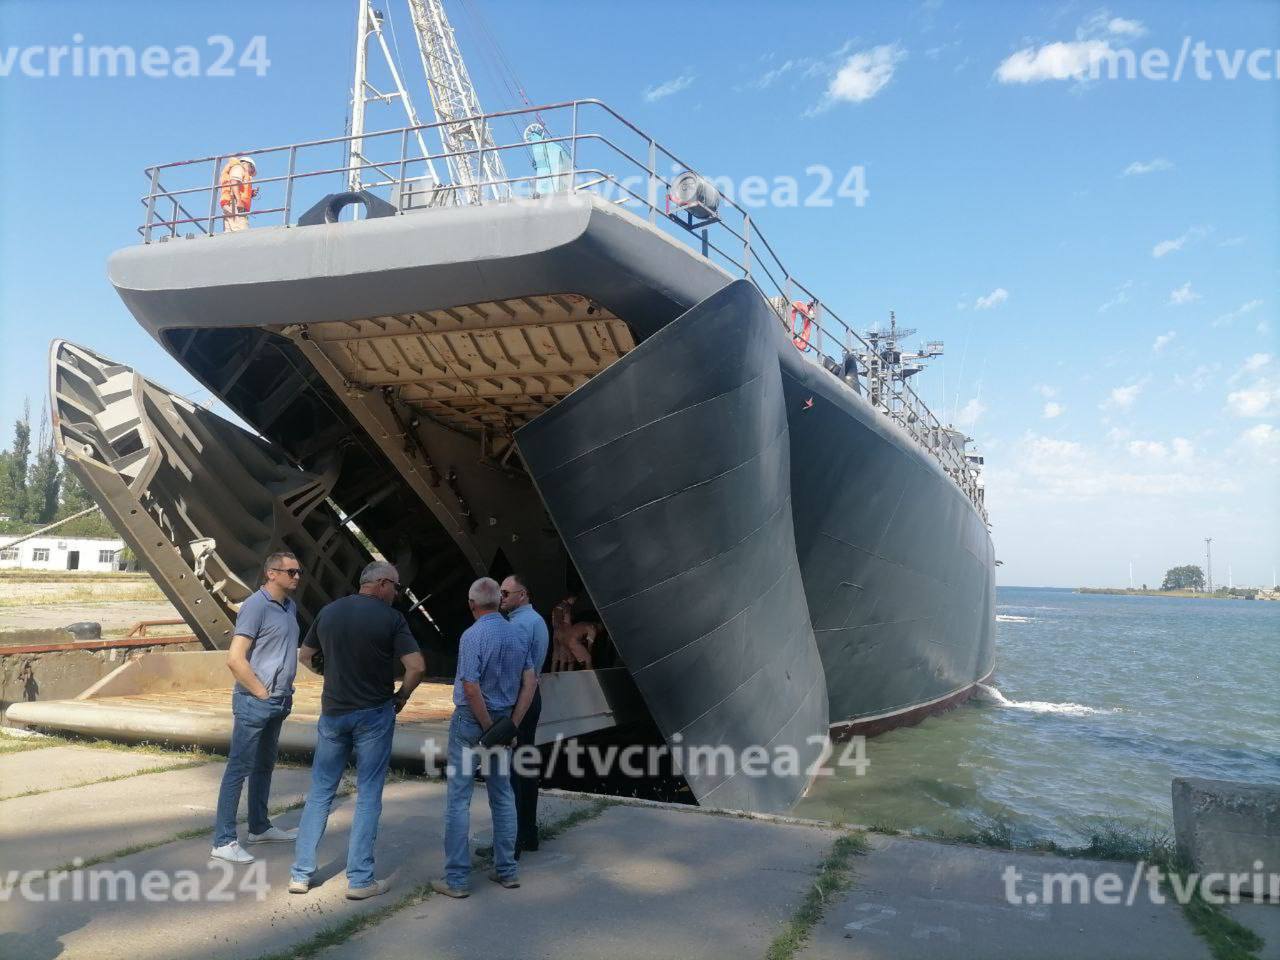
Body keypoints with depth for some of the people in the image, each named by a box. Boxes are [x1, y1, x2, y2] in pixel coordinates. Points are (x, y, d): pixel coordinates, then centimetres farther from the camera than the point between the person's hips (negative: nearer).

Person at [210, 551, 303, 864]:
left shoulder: (290, 606, 9)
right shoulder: (256, 606, -17)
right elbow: (235, 659, -21)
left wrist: (285, 691, 14)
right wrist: (263, 693, -15)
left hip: (278, 702, 9)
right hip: (254, 703, -9)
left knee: (264, 766, 19)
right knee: (238, 769, -2)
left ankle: (260, 827, 32)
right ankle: (223, 841, 4)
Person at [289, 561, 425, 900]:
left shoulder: (328, 612, 4)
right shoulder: (390, 618, -11)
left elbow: (304, 656, 16)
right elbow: (416, 666, -17)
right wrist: (401, 696, -1)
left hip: (333, 712, 4)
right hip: (374, 714, -4)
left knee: (320, 792, 14)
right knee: (368, 796, 5)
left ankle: (301, 874, 18)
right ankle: (360, 879, 7)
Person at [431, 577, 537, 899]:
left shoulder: (473, 636, -18)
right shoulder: (517, 633, 1)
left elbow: (471, 688, -24)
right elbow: (530, 682, 0)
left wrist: (490, 729, -14)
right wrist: (510, 726, -1)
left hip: (471, 719, -6)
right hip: (503, 718, 6)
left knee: (459, 798, 2)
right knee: (502, 794, 14)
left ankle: (457, 878, 6)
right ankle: (506, 870, 20)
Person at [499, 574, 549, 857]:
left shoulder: (519, 624, -17)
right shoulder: (537, 619, 15)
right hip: (533, 695, 10)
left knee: (508, 769, -5)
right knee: (527, 765, 14)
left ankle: (512, 841, -1)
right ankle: (529, 833, 22)